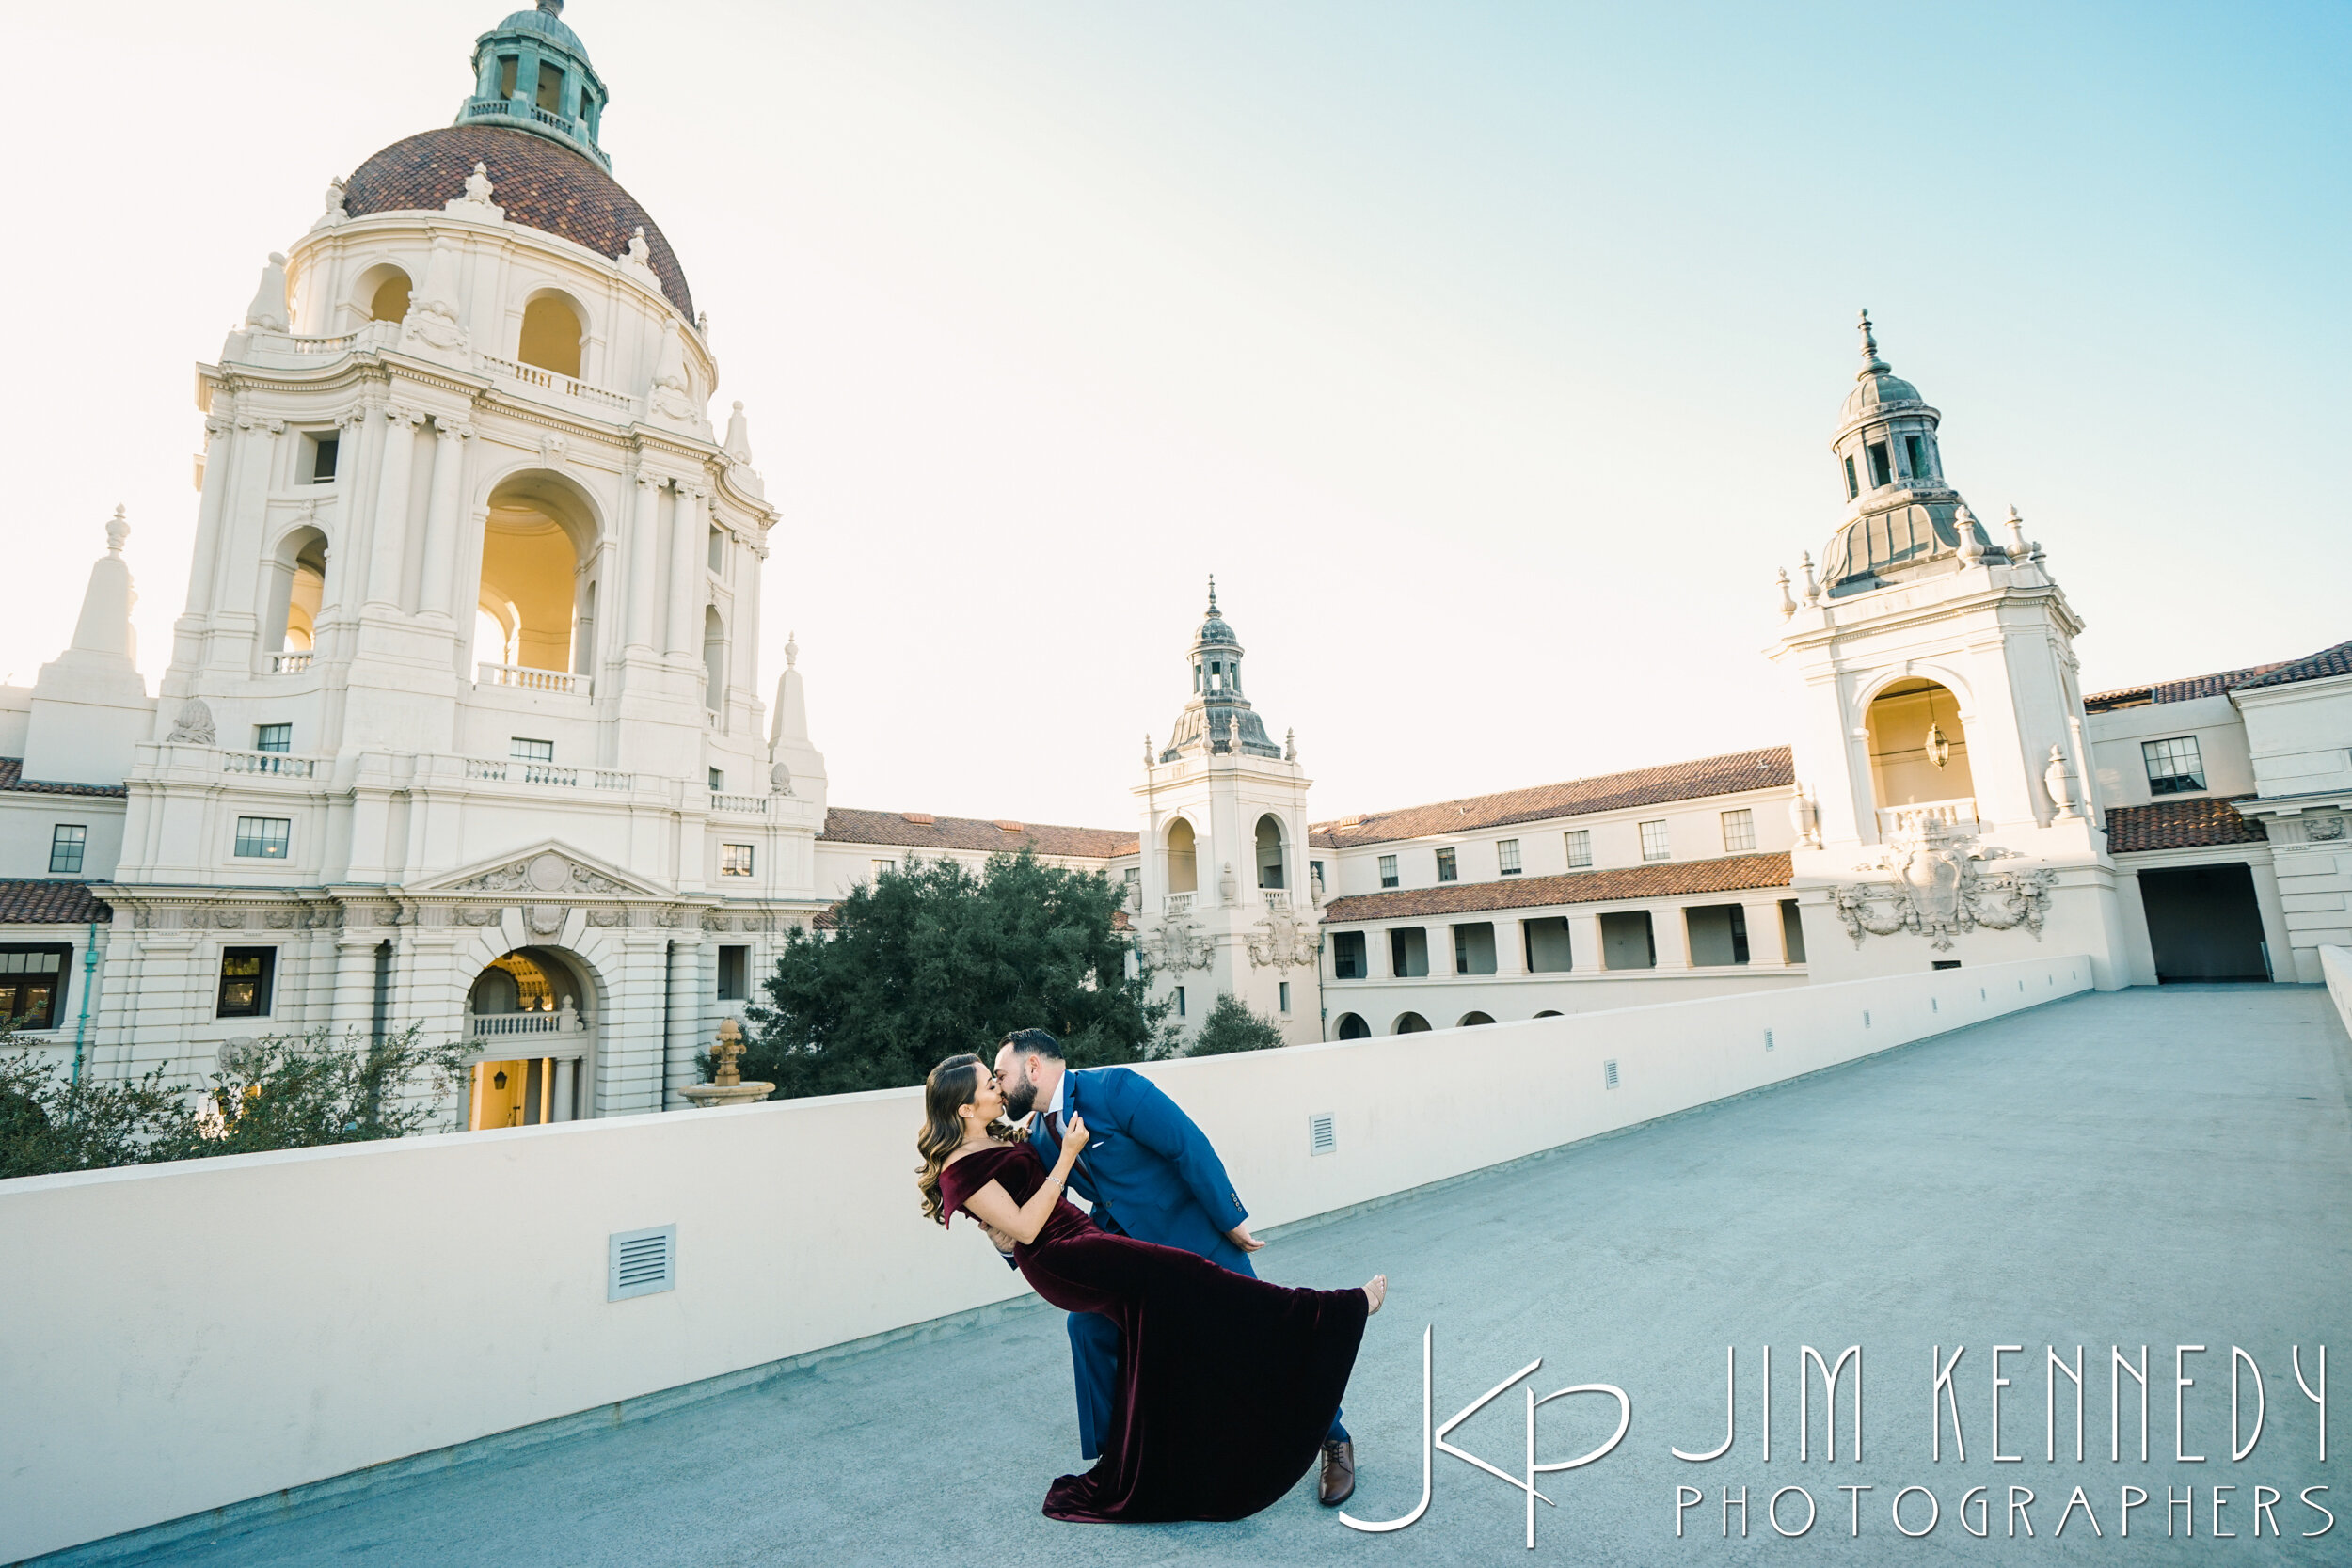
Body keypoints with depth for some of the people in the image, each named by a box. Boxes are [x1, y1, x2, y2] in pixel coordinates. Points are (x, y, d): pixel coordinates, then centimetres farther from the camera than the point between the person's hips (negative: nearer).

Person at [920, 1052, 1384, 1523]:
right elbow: (1024, 1227, -20)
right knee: (1180, 1275, -19)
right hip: (1058, 1259, -10)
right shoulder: (961, 1170, -15)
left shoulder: (995, 1138, 13)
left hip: (1081, 1240, 10)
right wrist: (1067, 1156, -19)